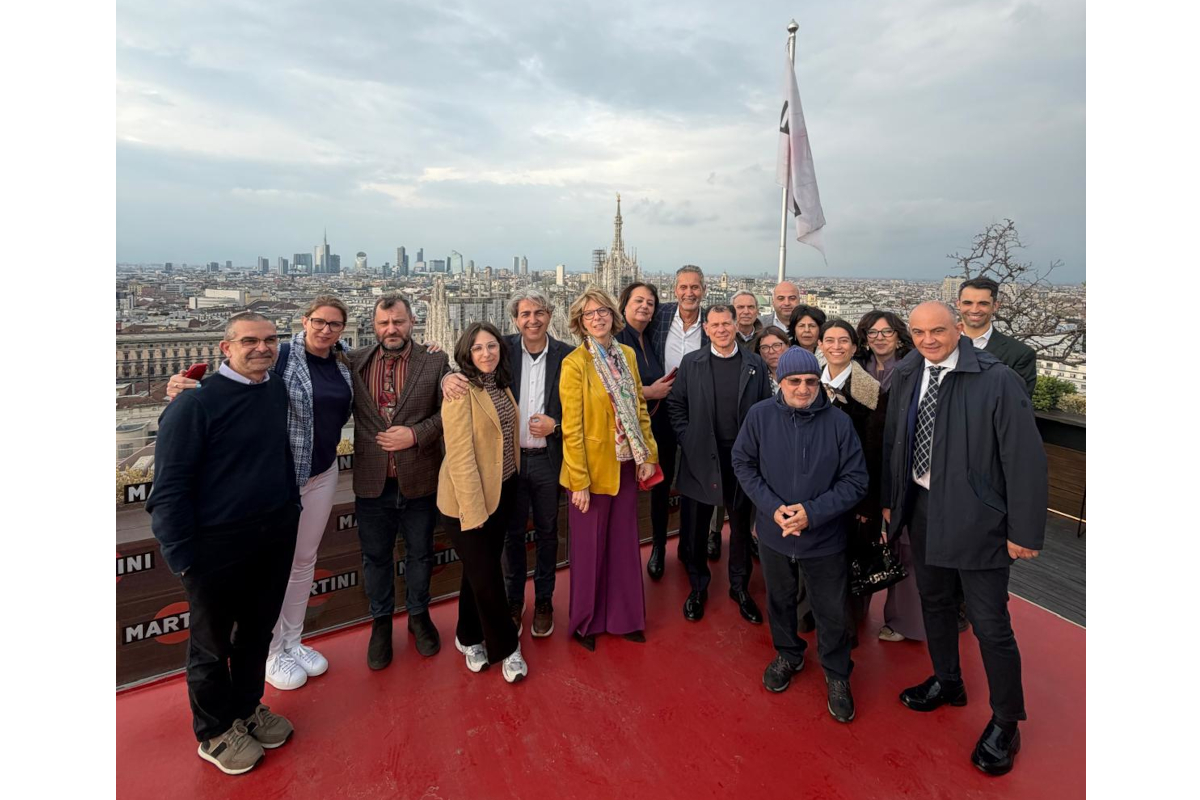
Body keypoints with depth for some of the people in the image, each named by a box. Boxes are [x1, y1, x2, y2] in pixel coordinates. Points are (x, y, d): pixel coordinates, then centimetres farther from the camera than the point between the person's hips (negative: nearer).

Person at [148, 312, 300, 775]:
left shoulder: (279, 392, 1)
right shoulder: (195, 403, -16)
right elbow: (169, 486, -14)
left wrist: (291, 509, 11)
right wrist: (182, 556, -15)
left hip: (276, 538, 5)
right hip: (217, 546, -5)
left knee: (258, 631, 21)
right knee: (212, 642, 15)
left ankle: (248, 707, 43)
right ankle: (214, 733, 35)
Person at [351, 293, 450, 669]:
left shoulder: (435, 361, -3)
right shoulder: (355, 361, 1)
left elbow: (449, 411, -5)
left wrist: (416, 434, -15)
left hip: (420, 480, -1)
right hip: (372, 482, 1)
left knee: (420, 553, 17)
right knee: (376, 556, 16)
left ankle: (419, 616, 39)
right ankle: (381, 621, 38)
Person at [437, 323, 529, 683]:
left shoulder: (501, 385, 6)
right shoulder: (460, 391, -17)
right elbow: (460, 455, -20)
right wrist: (473, 507, -20)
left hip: (502, 492, 7)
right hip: (468, 497, -7)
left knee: (479, 570, 19)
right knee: (486, 576, 3)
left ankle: (470, 637, 37)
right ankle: (506, 646, 22)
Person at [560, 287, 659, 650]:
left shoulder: (627, 355, 6)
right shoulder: (574, 363, -11)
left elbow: (639, 408, 10)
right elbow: (571, 427, -13)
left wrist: (649, 454, 4)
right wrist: (579, 480, -15)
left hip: (626, 465, 5)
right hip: (593, 469, -5)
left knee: (624, 542, 16)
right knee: (590, 547, 10)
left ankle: (624, 616, 34)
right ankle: (585, 622, 31)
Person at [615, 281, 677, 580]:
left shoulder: (653, 340, 9)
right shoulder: (614, 339, -9)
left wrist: (666, 387, -1)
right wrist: (648, 392, -14)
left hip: (660, 428, 6)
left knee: (661, 488, 15)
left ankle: (659, 548, 35)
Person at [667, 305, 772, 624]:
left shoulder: (755, 365, 1)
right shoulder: (691, 363, 0)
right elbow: (675, 404, 3)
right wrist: (686, 440, -4)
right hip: (701, 457, 0)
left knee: (742, 525, 14)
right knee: (696, 526, 10)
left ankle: (740, 586, 34)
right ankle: (698, 587, 30)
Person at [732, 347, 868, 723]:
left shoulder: (838, 421, -15)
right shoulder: (760, 415, -12)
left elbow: (855, 481, -10)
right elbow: (743, 463, -3)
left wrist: (812, 511, -21)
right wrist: (772, 508, -14)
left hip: (825, 537, -1)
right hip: (774, 533, 2)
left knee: (833, 613, 12)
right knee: (779, 600, 22)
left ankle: (837, 676, 39)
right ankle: (788, 655, 50)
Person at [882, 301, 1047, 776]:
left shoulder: (997, 380, -15)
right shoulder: (906, 377, 1)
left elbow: (1025, 459, -14)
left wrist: (1024, 531, -13)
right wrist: (890, 500, 11)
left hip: (976, 518, -5)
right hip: (923, 508, 6)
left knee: (990, 625, 5)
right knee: (934, 601, 22)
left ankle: (1005, 723, 30)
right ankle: (946, 682, 47)